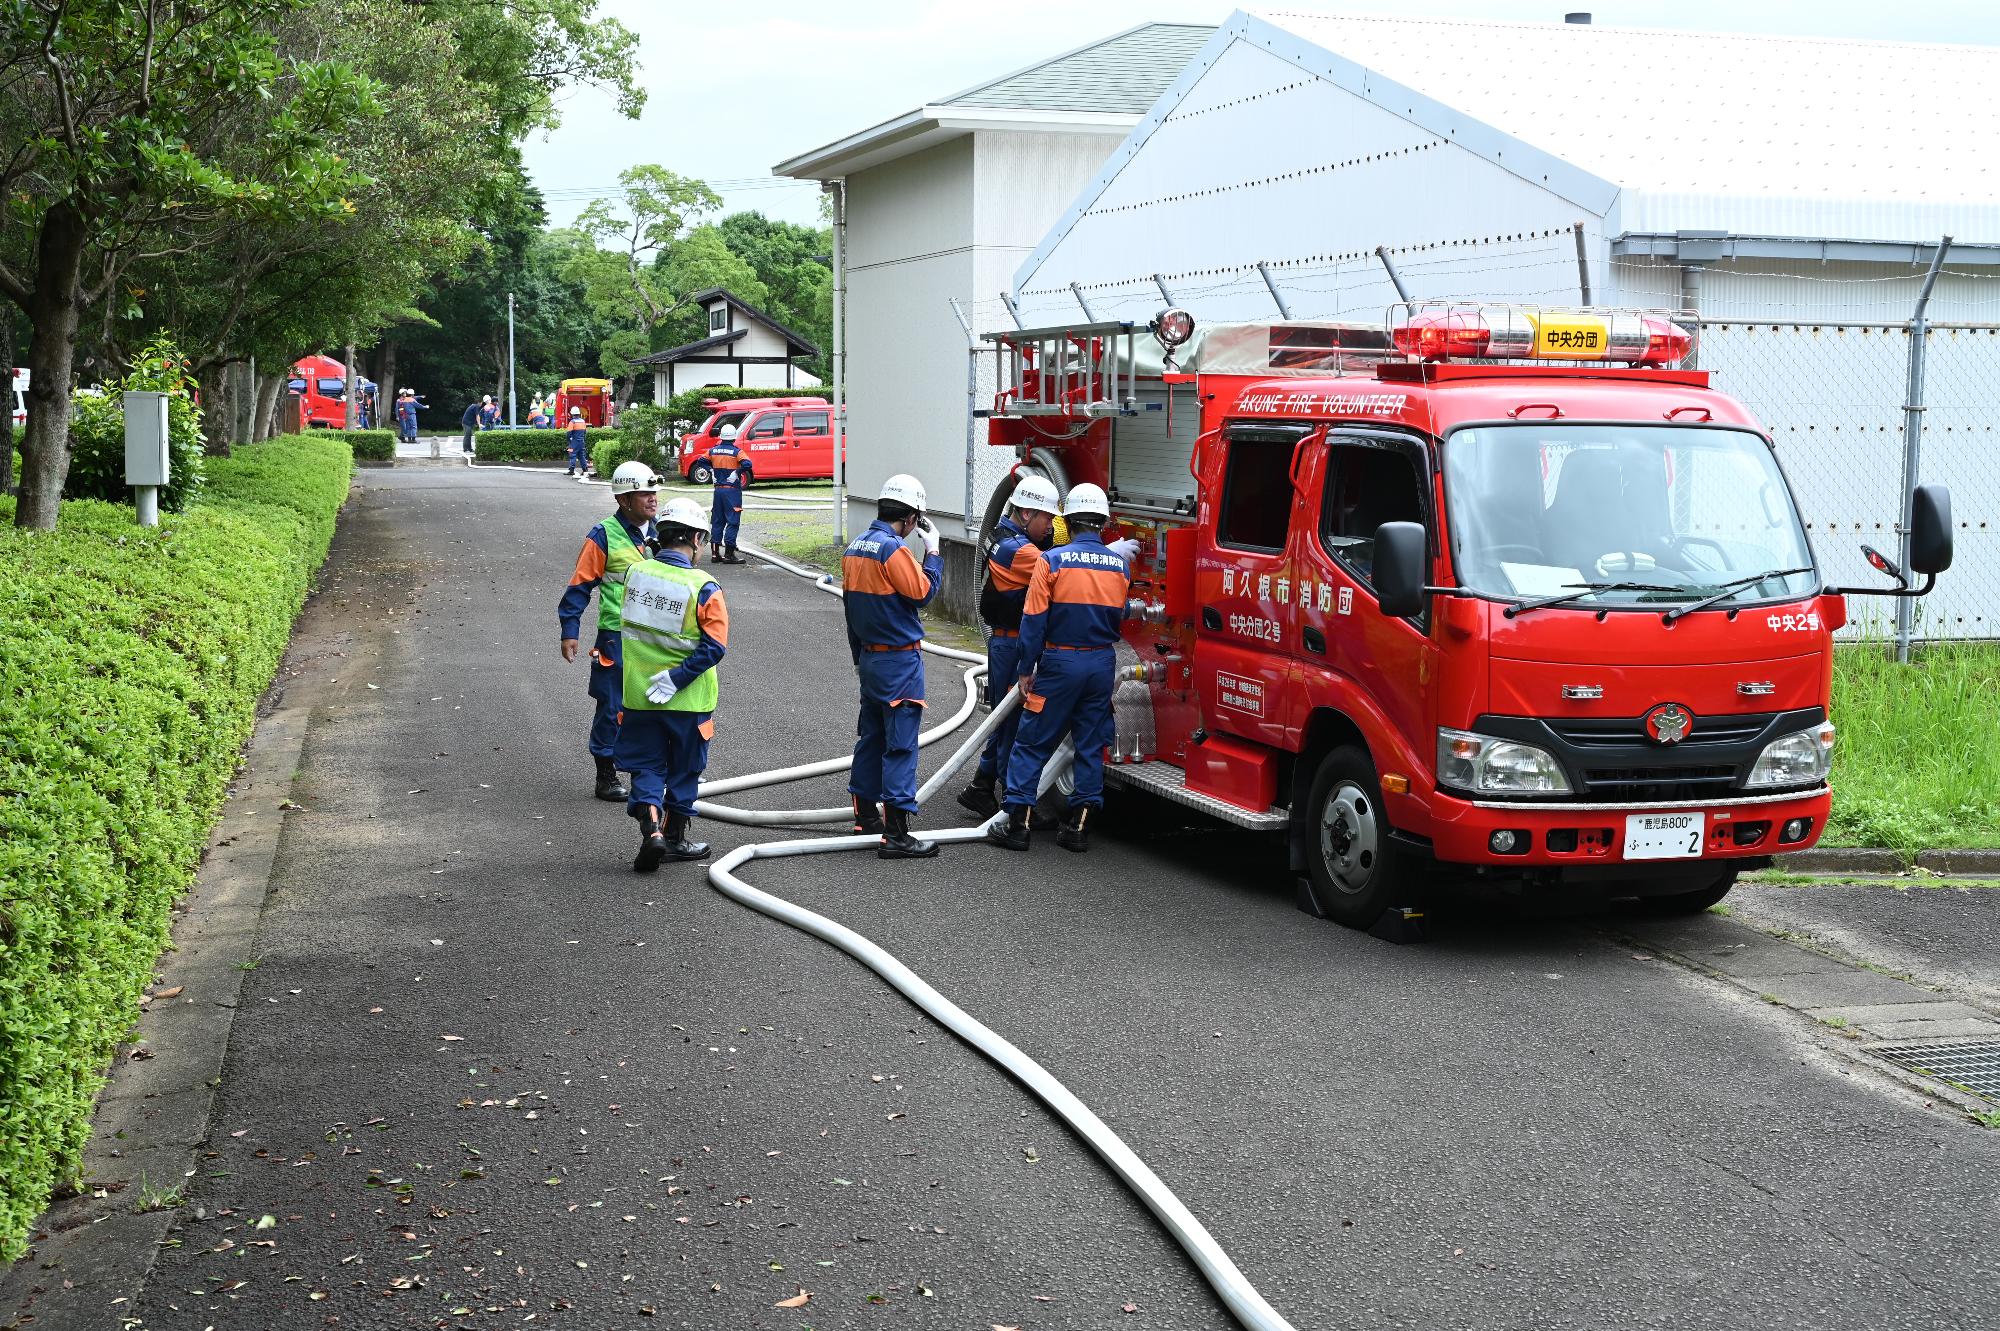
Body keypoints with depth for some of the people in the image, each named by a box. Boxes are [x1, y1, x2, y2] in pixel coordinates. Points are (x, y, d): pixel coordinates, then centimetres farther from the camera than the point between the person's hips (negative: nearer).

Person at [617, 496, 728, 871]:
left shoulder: (635, 572, -3)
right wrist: (674, 680, -16)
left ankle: (651, 829, -8)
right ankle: (674, 838, 25)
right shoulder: (704, 588, -16)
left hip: (638, 695, 3)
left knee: (646, 767, 12)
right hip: (687, 701, -3)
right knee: (683, 770, 15)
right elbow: (714, 646, -20)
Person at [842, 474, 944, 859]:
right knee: (900, 745, -7)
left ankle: (865, 816, 27)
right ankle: (895, 834, -9)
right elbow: (923, 593, -14)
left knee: (871, 737, 18)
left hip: (870, 656, 9)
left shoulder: (855, 546, 10)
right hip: (899, 661, -9)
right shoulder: (893, 549, -19)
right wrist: (932, 551, -5)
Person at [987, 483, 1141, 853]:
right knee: (1091, 745, 10)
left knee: (1032, 742, 4)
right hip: (1103, 663, 4)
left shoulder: (1053, 561, -11)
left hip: (1060, 662, -3)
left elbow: (1034, 621, -11)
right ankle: (1079, 825, 11)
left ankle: (1017, 822, 3)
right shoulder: (1120, 564, 1)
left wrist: (1026, 670, -4)